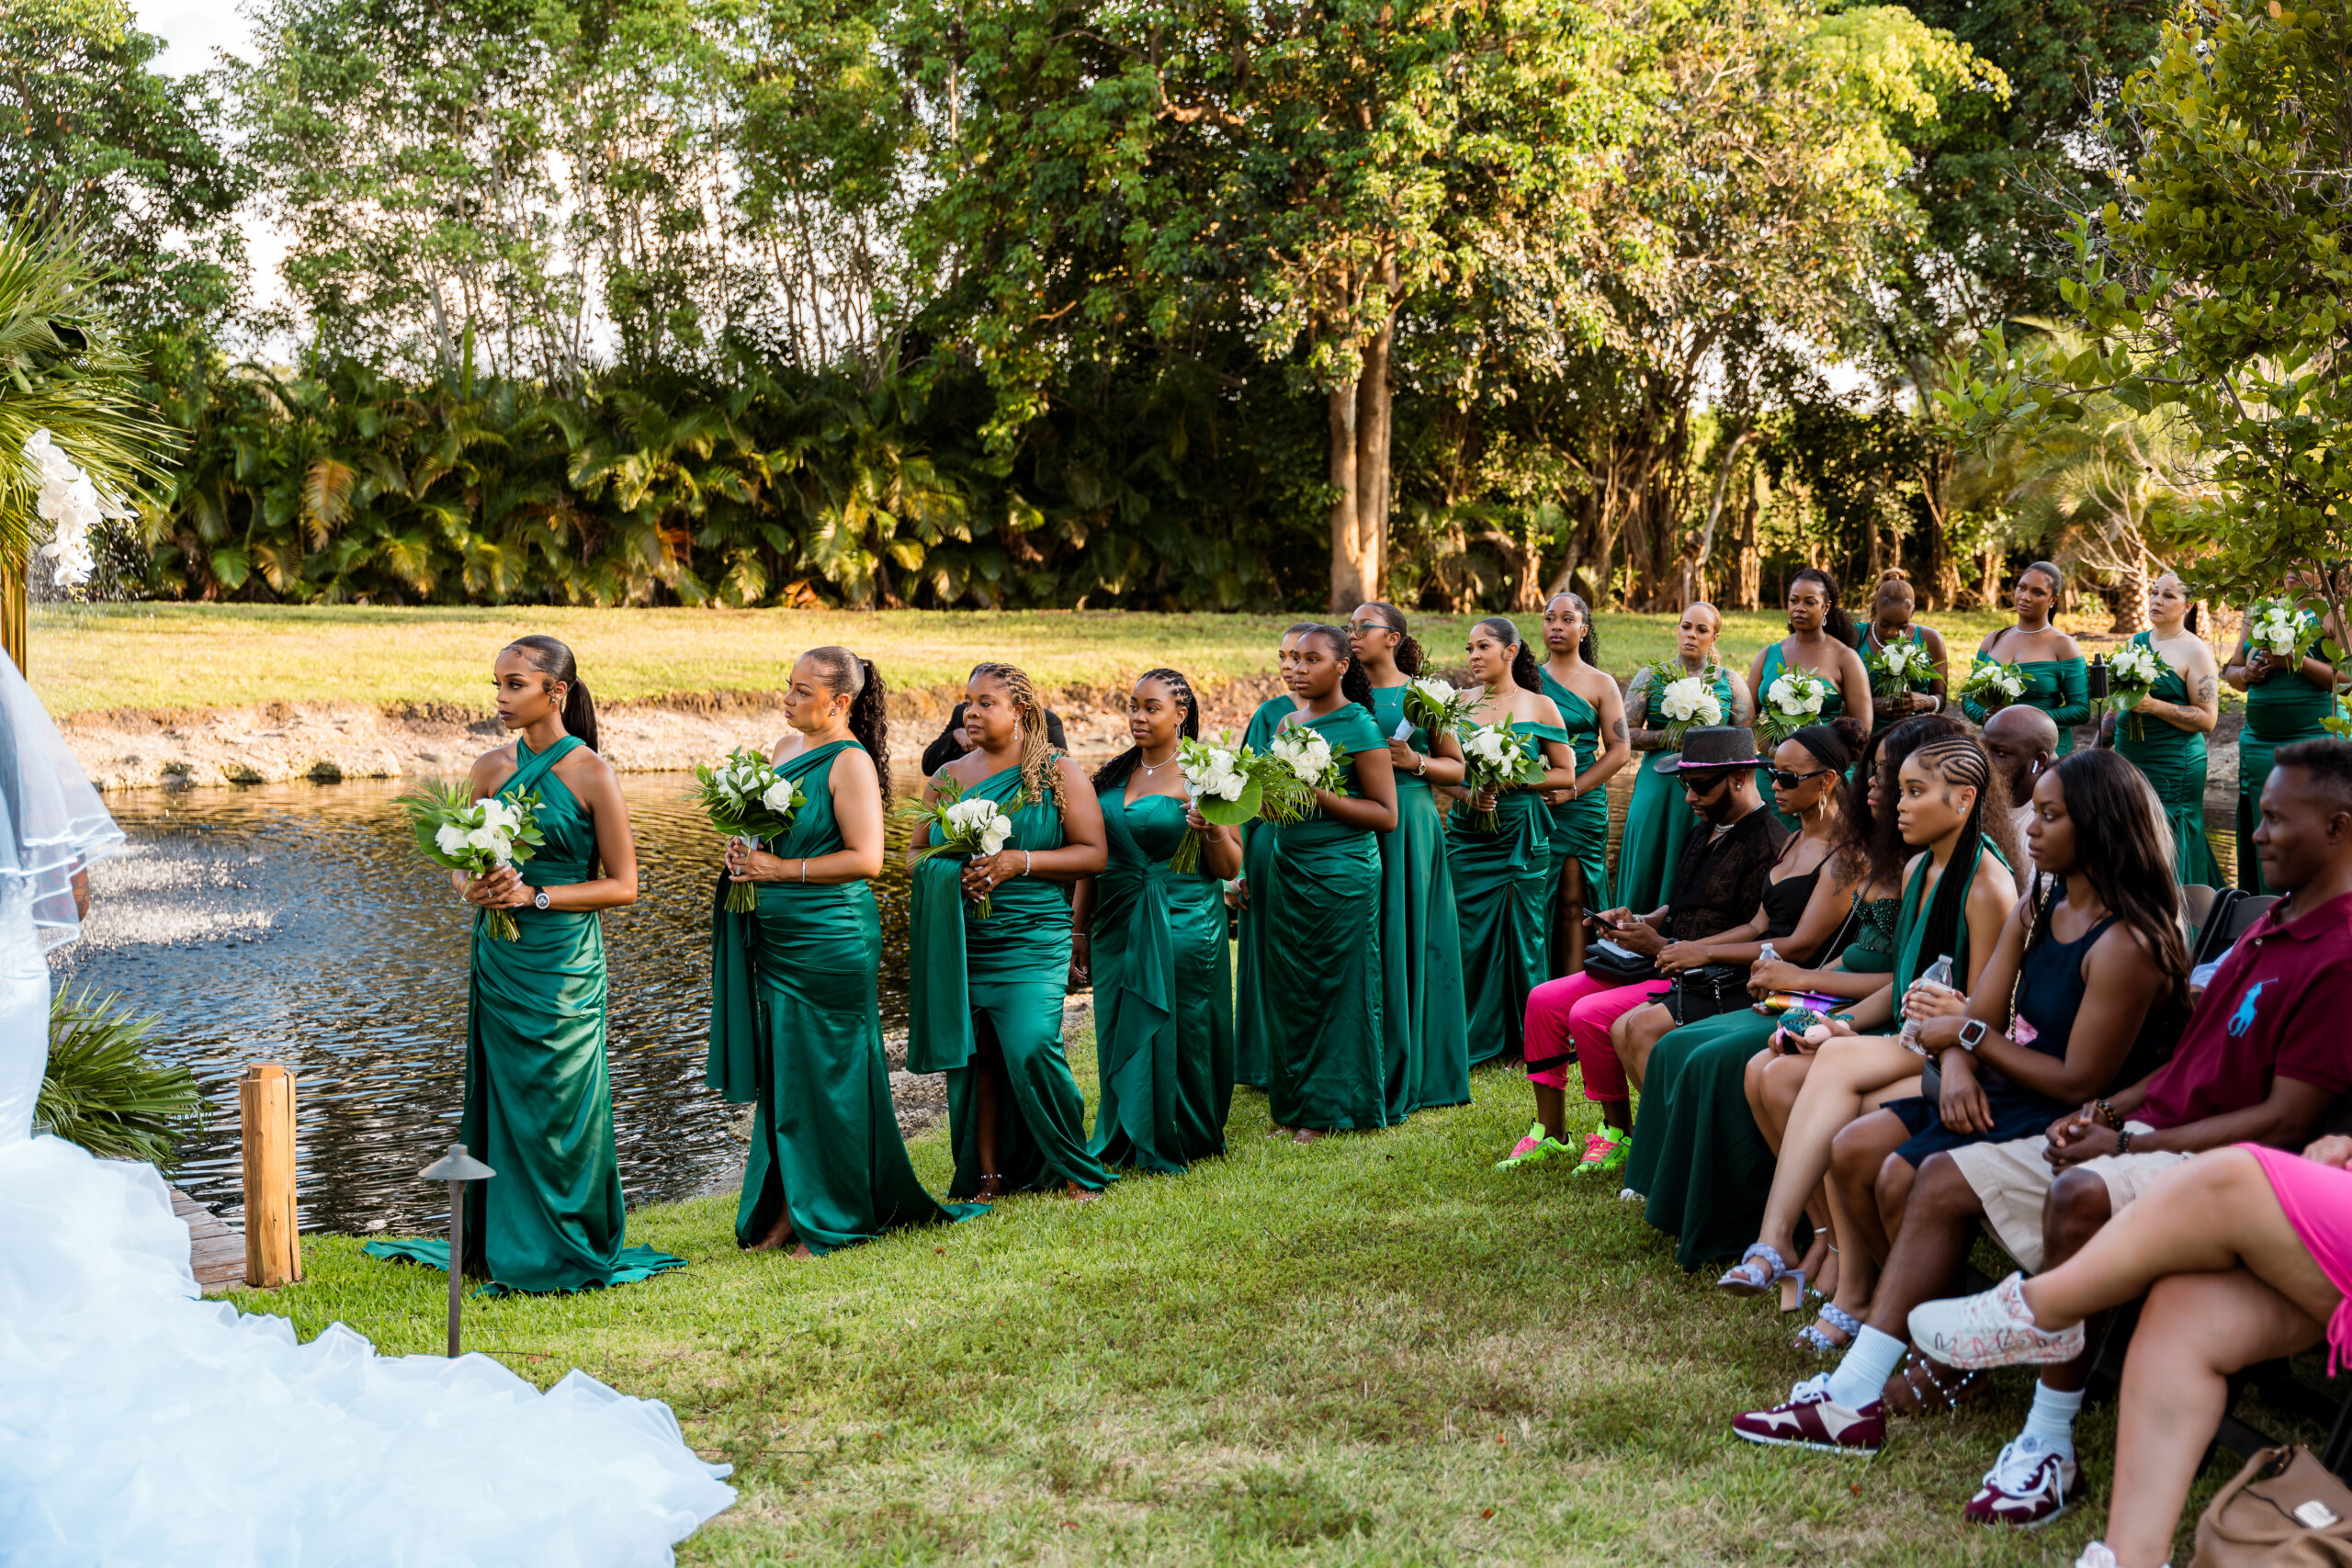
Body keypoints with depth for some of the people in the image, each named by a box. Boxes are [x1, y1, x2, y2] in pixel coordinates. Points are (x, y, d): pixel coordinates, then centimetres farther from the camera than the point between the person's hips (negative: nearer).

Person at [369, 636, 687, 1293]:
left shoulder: (593, 775, -8)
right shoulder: (491, 768, 6)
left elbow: (623, 885, -7)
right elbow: (460, 865, 14)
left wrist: (535, 895, -15)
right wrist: (474, 889, -9)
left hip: (562, 962, -5)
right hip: (498, 958, 5)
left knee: (557, 1108, 0)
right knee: (498, 1098, 10)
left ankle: (565, 1254, 13)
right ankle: (501, 1244, 22)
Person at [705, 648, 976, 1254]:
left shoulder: (850, 762, -12)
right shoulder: (786, 747, 12)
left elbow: (867, 859, -19)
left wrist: (782, 870, -18)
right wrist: (742, 853, 3)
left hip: (829, 943, -8)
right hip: (775, 941, 8)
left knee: (823, 1079, -1)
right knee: (780, 1077, 10)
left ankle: (830, 1223, 10)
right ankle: (785, 1213, 17)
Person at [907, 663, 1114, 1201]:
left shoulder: (1058, 773, 2)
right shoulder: (948, 777, 13)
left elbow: (1093, 853, -2)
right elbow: (915, 851, 17)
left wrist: (1019, 862, -14)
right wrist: (947, 872, -6)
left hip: (1032, 937, -4)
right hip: (962, 938, 4)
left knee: (1031, 1049, -15)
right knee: (975, 1054, 2)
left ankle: (1076, 1171, 0)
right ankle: (988, 1174, 12)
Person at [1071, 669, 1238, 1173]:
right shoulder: (1113, 775, 9)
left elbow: (1229, 868, -6)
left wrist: (1214, 829, -25)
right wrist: (1078, 928, 14)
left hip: (1185, 924, -5)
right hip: (1118, 924, 5)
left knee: (1178, 1032, 1)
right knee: (1120, 1032, 9)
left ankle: (1176, 1143, 17)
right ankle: (1124, 1140, 23)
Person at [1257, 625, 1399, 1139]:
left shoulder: (1359, 728, -9)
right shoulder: (1288, 725, 11)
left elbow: (1386, 814, -12)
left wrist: (1319, 794, -19)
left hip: (1341, 875, -7)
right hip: (1287, 869, 7)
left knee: (1337, 990, 1)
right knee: (1288, 989, 8)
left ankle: (1331, 1109, 10)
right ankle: (1294, 1107, 18)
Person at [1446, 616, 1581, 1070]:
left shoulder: (1539, 706, 1)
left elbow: (1565, 774, 2)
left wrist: (1514, 781, -11)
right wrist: (1466, 792, -9)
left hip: (1521, 832, -2)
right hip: (1468, 831, 2)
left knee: (1524, 929, 2)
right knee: (1471, 934, -1)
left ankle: (1527, 1036, 14)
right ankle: (1477, 1037, 9)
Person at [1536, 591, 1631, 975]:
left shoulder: (1600, 684, 3)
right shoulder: (1527, 678, 10)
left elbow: (1619, 750, -2)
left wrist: (1571, 790, -11)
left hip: (1580, 806, -2)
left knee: (1571, 903, -3)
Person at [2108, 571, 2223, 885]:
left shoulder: (2194, 651, -6)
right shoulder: (2135, 643, 13)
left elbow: (2208, 719, -11)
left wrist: (2153, 706, -20)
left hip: (2173, 766, -6)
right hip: (2128, 761, 6)